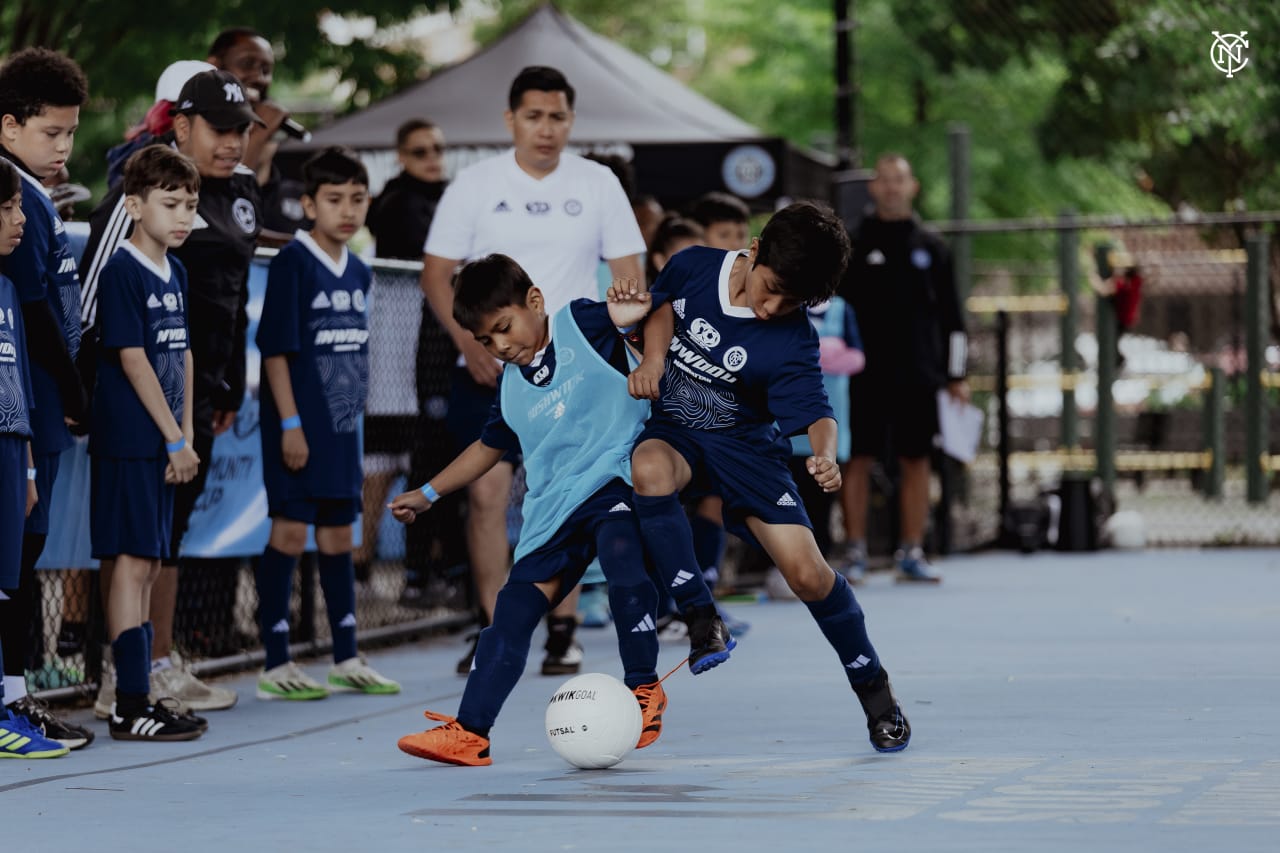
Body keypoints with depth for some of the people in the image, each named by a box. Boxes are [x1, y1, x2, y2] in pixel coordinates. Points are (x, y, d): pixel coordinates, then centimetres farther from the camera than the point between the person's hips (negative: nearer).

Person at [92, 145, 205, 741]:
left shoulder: (174, 273, 14)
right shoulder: (122, 272, -12)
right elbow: (133, 361, -15)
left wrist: (185, 434, 7)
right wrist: (176, 439, -14)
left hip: (162, 441, 9)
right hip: (130, 439, -9)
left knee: (147, 564, 11)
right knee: (131, 562, -8)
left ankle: (139, 695, 16)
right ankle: (131, 707, -8)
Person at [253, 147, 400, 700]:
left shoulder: (358, 272, 11)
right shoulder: (293, 263, -11)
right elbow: (275, 347, -13)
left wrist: (353, 415, 17)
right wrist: (290, 422, -17)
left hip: (342, 425, 7)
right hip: (300, 427, -7)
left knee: (338, 535, 12)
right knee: (290, 533, -5)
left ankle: (346, 660, 20)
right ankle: (275, 666, -1)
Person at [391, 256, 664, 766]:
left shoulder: (584, 324, -3)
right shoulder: (511, 389, 14)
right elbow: (489, 447, 29)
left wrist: (631, 313, -36)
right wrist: (428, 493, 30)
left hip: (615, 479, -6)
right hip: (553, 509, 6)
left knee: (622, 556, -33)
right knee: (513, 611, 0)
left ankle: (645, 689, -17)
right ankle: (469, 733, 3)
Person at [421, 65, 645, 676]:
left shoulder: (598, 185, 4)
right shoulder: (475, 185, 1)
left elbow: (627, 271, 7)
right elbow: (437, 272, 2)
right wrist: (468, 339, -11)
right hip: (489, 368, 0)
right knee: (486, 491, -5)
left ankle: (563, 630, 6)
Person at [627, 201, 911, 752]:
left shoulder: (792, 340, -19)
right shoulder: (693, 268, -12)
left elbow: (816, 415, -19)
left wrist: (824, 456, -42)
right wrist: (652, 359, -9)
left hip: (745, 444, -1)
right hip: (674, 432, 1)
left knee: (808, 573, -10)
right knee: (650, 469, -38)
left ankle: (872, 687, 14)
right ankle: (701, 618, -26)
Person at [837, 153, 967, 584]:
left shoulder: (931, 248, 9)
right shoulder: (854, 245, 3)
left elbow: (951, 316, 12)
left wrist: (956, 375, 7)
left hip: (919, 376, 2)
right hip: (865, 376, -2)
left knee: (916, 462, 3)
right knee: (858, 461, -2)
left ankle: (911, 552, 9)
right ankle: (854, 551, 4)